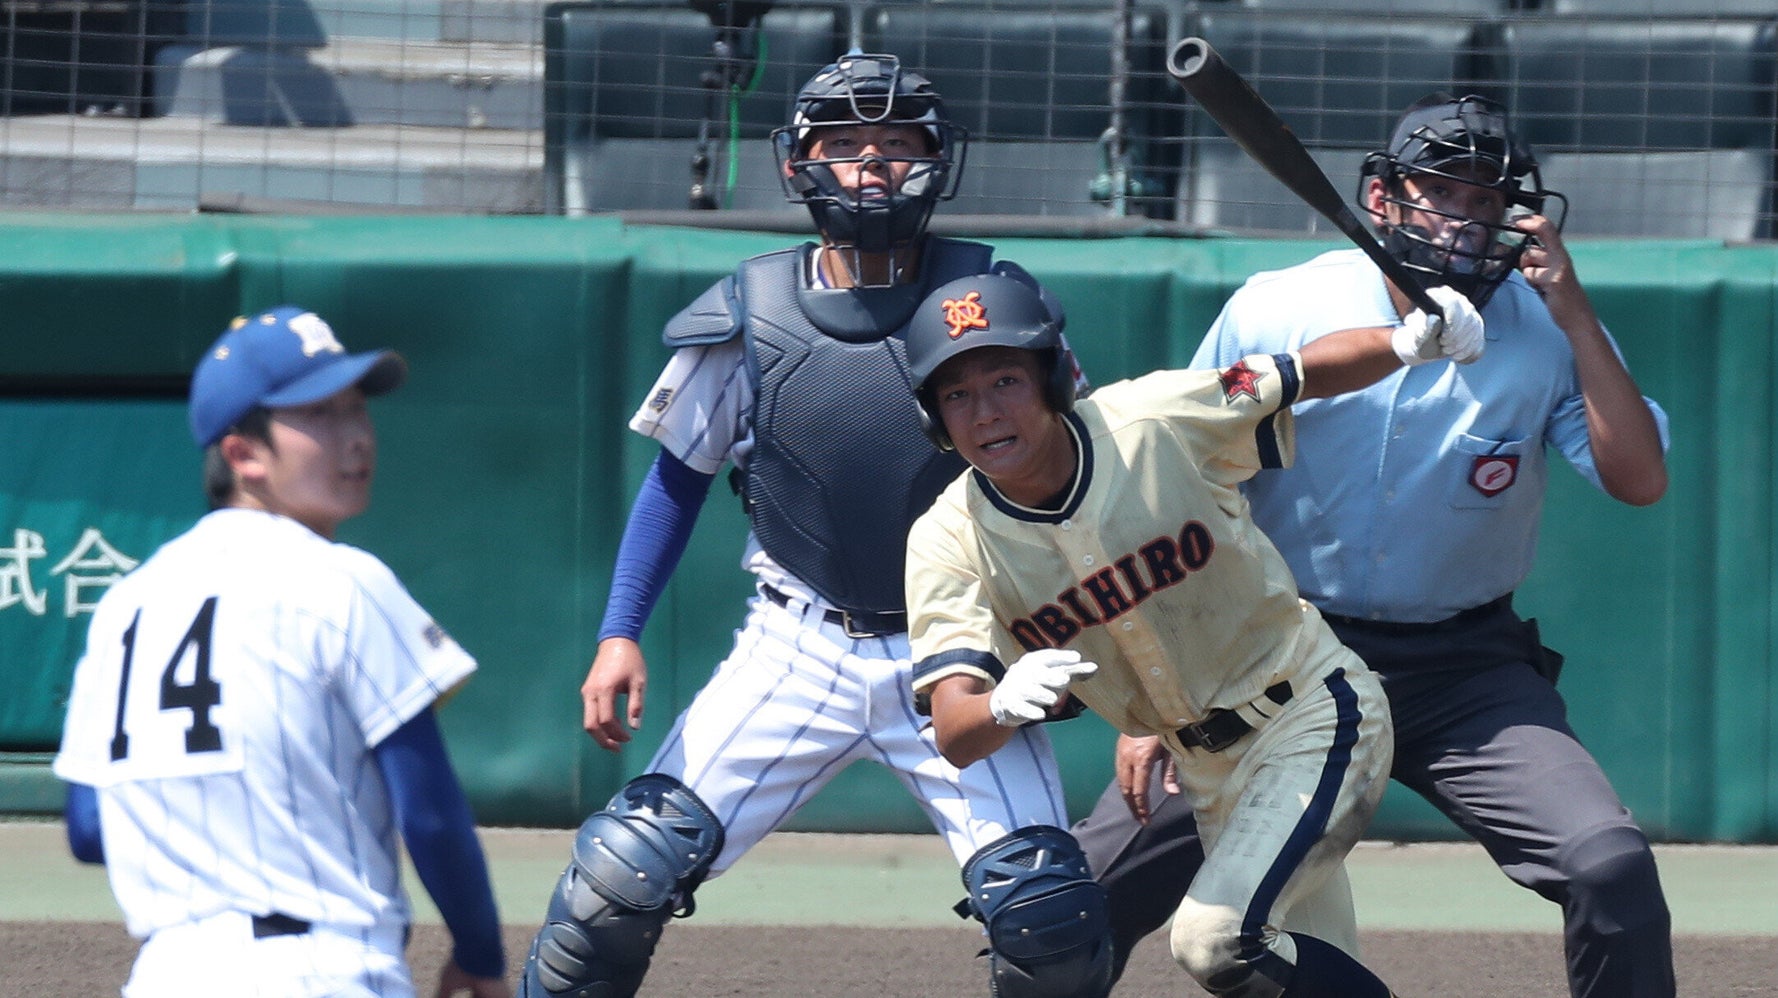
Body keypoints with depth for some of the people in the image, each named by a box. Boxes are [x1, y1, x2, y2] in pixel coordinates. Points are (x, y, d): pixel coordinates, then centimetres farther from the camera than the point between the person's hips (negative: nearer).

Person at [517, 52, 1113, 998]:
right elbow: (678, 479, 8)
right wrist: (618, 636, -1)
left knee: (1054, 918, -13)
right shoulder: (746, 315, -2)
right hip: (796, 650, 1)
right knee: (622, 876, -9)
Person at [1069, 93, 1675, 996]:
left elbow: (1640, 480, -17)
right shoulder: (1274, 315, -6)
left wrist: (1573, 313, -21)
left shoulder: (1547, 334, -5)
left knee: (1611, 868, -22)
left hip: (1465, 673, 0)